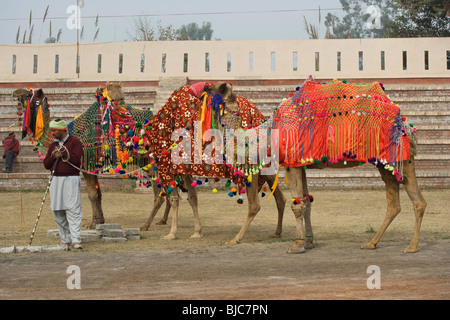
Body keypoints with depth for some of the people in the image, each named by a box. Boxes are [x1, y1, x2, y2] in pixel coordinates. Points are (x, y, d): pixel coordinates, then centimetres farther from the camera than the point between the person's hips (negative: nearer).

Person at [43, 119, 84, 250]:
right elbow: (46, 165, 12)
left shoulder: (74, 142, 1)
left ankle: (76, 240, -17)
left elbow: (77, 159, -13)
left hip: (71, 180, -6)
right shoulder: (53, 145, 18)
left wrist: (62, 154, -13)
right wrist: (53, 156, -5)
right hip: (56, 179, 6)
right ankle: (65, 239, 9)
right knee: (58, 212, 2)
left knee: (73, 209, -13)